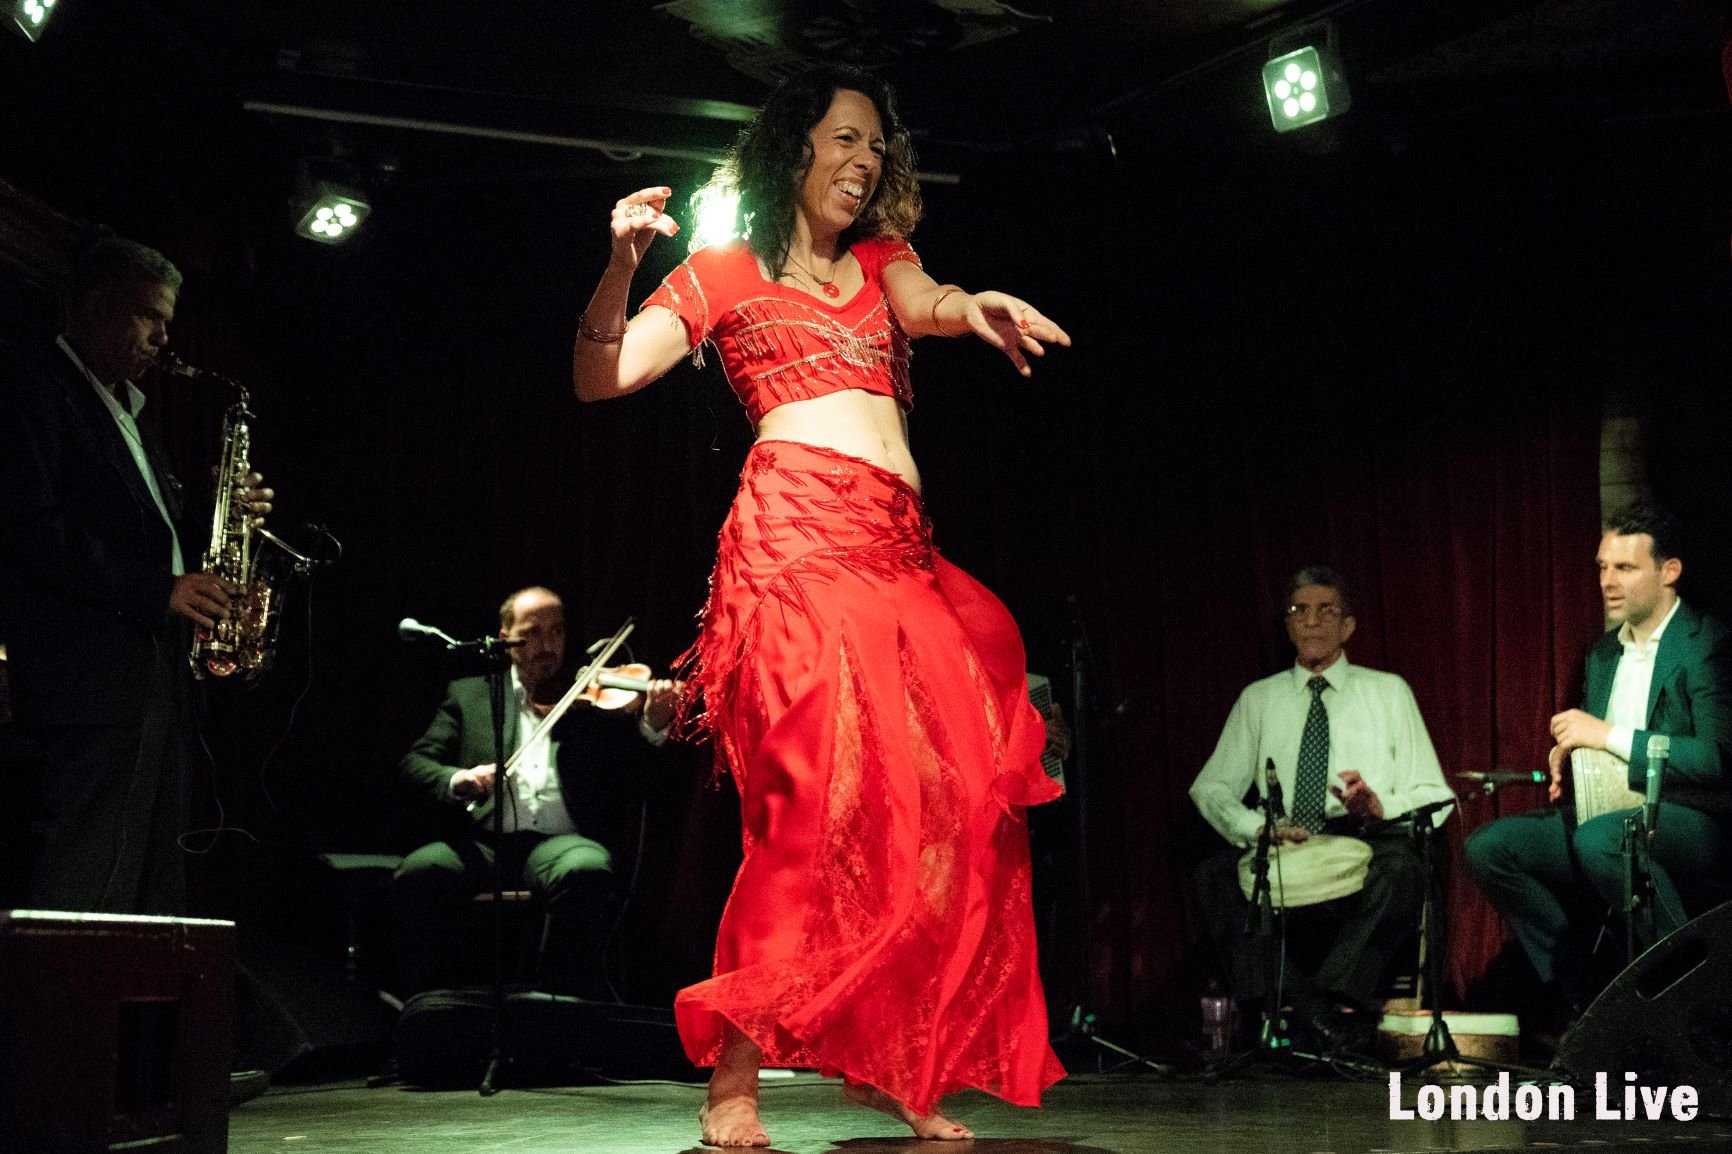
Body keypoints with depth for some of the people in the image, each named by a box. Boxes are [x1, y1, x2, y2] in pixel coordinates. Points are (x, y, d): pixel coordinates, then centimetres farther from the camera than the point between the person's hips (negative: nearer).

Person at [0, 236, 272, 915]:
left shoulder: (126, 411, 24)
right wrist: (157, 590, -18)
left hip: (158, 674, 10)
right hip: (94, 676, -10)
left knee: (155, 890, 10)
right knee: (92, 891, -14)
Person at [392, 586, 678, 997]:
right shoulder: (468, 695, 20)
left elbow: (631, 774, 5)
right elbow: (414, 762, 11)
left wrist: (654, 728, -16)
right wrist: (457, 780, -11)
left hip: (562, 840, -1)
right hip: (483, 840, 1)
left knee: (586, 871, -36)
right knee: (418, 875, -29)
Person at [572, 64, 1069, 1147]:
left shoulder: (879, 262, 26)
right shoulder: (727, 272, 15)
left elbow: (924, 304, 3)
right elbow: (600, 376, 6)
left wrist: (971, 306, -22)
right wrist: (621, 267, -12)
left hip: (900, 552, 6)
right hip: (792, 531, -6)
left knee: (944, 796, -4)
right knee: (823, 796, -19)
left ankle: (893, 1066, 2)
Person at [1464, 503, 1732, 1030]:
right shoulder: (1604, 654, 18)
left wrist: (1610, 736, -19)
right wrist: (1567, 757, 0)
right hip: (1609, 814, 8)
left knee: (1600, 837, -38)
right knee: (1487, 846, -10)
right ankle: (1573, 997, -5)